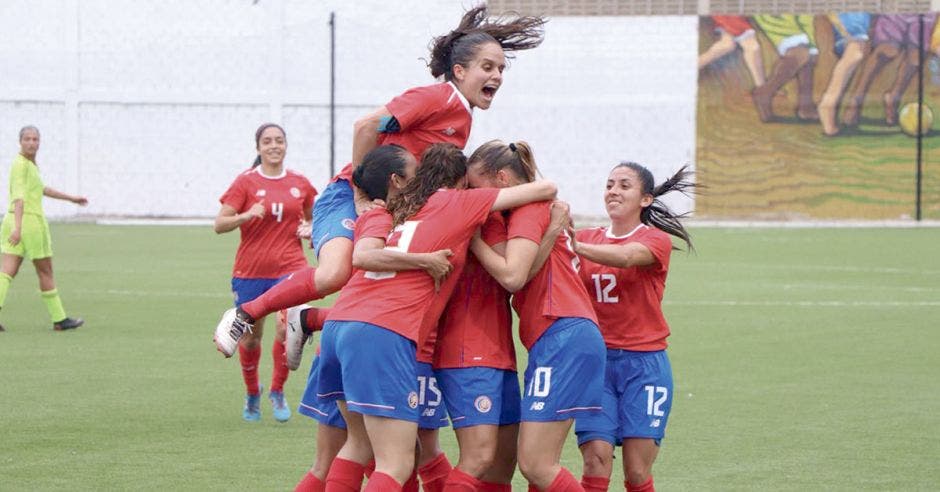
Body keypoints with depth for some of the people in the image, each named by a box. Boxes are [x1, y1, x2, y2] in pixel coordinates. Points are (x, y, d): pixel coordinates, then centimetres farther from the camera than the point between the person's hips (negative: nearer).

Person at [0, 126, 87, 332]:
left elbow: (40, 189, 33)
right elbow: (19, 196, -23)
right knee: (45, 272, 7)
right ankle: (59, 319, 18)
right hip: (30, 221, -8)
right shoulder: (21, 164, -11)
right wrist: (18, 227, -33)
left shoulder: (30, 163, 17)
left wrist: (70, 197, 41)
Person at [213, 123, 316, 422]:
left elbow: (312, 218, 24)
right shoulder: (246, 182, -3)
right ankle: (252, 395, 32)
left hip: (290, 266, 1)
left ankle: (277, 391, 1)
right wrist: (246, 215, -25)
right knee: (251, 336, 8)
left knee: (287, 328, -19)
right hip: (250, 271, -1)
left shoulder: (300, 183, 6)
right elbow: (220, 224, -7)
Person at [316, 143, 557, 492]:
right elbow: (546, 188, 11)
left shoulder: (398, 206, 24)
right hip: (384, 335, -7)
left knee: (360, 442, 24)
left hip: (338, 323, 7)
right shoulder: (461, 202, 8)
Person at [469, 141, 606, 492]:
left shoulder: (530, 208, -3)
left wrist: (473, 239, -5)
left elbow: (512, 275, -16)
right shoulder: (544, 208, 25)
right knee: (536, 464, 7)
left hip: (563, 335, -10)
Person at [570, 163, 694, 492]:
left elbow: (625, 257, -23)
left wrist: (578, 246, -37)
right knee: (596, 462, -12)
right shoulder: (588, 238, 13)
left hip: (643, 363, -2)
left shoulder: (656, 240, 0)